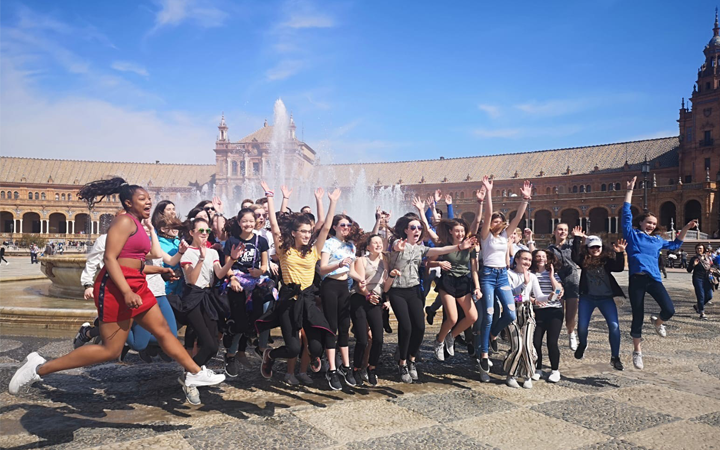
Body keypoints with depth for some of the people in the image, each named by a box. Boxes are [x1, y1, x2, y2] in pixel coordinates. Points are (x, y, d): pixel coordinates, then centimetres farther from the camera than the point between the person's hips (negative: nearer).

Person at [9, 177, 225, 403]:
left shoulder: (137, 225, 18)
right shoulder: (125, 221, -9)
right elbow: (110, 258, -19)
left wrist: (160, 270, 24)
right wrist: (126, 292, -28)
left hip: (136, 286, 10)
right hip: (116, 287, -10)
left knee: (163, 331, 11)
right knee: (111, 349, -6)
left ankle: (195, 373, 19)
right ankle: (39, 368, 3)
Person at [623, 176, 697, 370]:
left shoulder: (657, 240, 20)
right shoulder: (632, 235, 8)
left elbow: (675, 244, 37)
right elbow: (626, 214, 3)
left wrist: (686, 228, 27)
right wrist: (630, 191, 3)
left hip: (654, 279, 4)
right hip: (636, 280, -4)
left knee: (669, 310, -16)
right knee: (637, 317, 2)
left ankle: (657, 322, 22)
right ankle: (637, 352, 18)